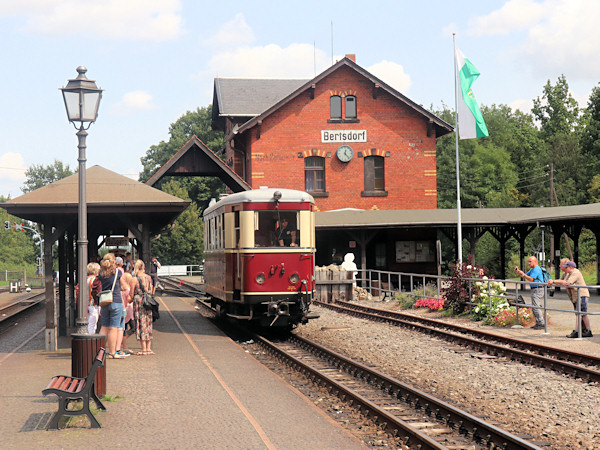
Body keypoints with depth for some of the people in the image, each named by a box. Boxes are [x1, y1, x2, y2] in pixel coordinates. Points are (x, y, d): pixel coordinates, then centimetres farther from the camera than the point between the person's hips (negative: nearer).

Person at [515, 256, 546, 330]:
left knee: (535, 307, -13)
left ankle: (542, 324, -13)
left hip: (538, 290, -11)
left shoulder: (536, 269, -14)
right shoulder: (532, 269, 19)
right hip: (535, 290, 11)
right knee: (534, 307, 12)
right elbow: (524, 276, 21)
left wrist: (522, 274, -19)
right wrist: (518, 271, 6)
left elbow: (531, 279, -21)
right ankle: (538, 323, 16)